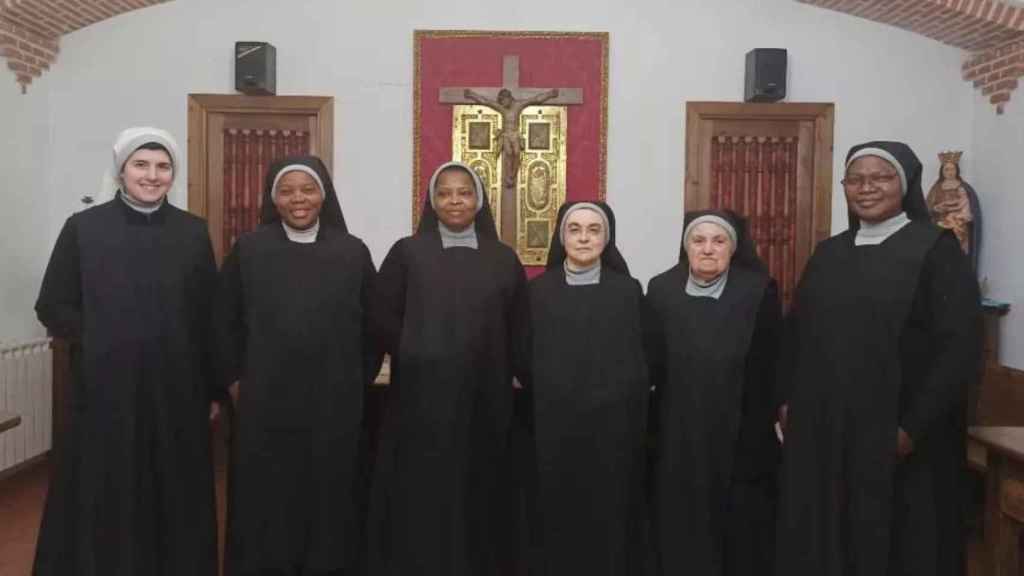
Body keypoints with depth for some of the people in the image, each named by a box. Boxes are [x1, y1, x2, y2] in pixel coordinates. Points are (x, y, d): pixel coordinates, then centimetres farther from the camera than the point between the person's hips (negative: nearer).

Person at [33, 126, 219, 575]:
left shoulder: (194, 232, 3)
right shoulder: (83, 228, -1)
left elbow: (210, 316, 4)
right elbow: (51, 307, 4)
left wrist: (212, 390, 4)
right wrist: (99, 340, -8)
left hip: (177, 390, 1)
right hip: (106, 391, -1)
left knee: (174, 500, 10)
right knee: (102, 503, 8)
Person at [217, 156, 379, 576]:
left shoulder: (353, 252, 1)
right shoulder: (248, 250, 1)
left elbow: (374, 326, 7)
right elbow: (224, 322, 8)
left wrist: (356, 382, 6)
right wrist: (235, 381, 4)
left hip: (335, 407, 0)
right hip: (265, 406, 0)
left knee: (328, 503, 10)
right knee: (266, 506, 9)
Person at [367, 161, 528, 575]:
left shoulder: (504, 259, 7)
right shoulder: (407, 252, 3)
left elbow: (518, 329, 8)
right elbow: (382, 317, 0)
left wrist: (490, 364, -2)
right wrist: (420, 358, -3)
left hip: (484, 401, 2)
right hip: (421, 399, -1)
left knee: (476, 497, 10)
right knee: (420, 498, 4)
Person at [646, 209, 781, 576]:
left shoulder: (759, 291, -5)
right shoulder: (661, 290, 1)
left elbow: (771, 367, -4)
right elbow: (649, 363, 2)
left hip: (740, 437, -1)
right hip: (677, 437, 2)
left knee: (741, 538, 10)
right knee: (680, 536, 11)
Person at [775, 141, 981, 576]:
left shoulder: (937, 250, -5)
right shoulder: (828, 253, 10)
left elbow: (959, 345, -11)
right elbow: (796, 331, 14)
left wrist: (915, 425, -16)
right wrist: (787, 401, 7)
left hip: (893, 431, -4)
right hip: (821, 425, 5)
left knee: (894, 541, 8)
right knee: (823, 533, 12)